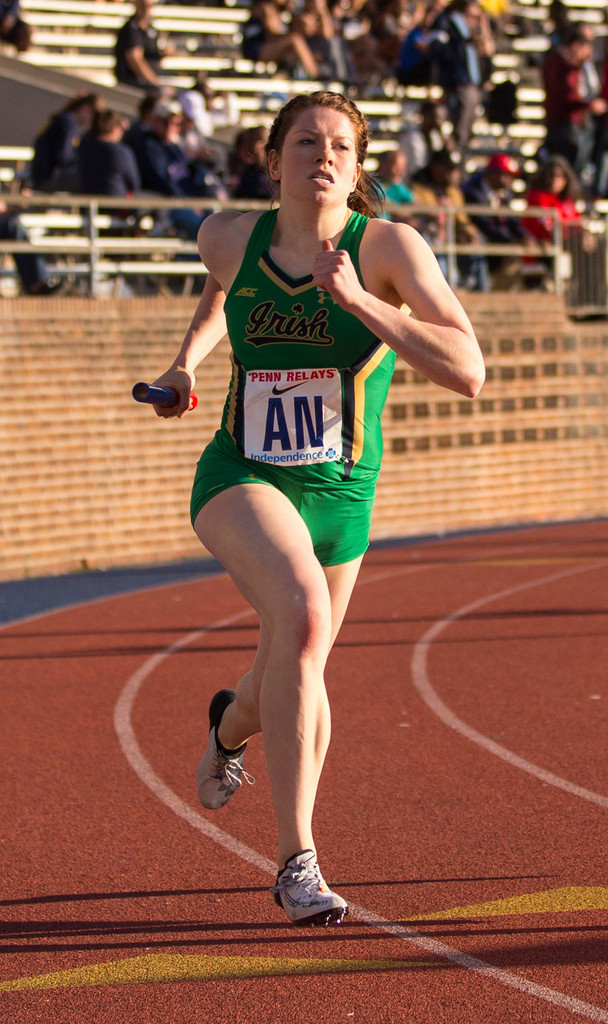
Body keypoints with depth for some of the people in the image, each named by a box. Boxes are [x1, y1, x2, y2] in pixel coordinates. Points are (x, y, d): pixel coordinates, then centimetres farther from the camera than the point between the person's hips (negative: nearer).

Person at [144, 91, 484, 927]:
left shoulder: (388, 246, -15)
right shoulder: (230, 236, -5)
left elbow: (468, 372, -25)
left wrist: (360, 301, -30)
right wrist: (187, 360, 11)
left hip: (340, 492, 1)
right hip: (240, 480, -1)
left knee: (295, 684, 18)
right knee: (301, 609, -32)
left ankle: (232, 723, 60)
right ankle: (297, 860, -29)